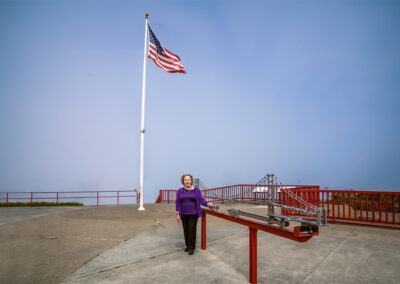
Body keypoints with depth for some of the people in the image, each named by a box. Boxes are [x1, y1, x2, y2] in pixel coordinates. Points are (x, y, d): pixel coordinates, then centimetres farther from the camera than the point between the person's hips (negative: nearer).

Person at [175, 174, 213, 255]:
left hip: (193, 213, -2)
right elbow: (178, 203, -1)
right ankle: (188, 245, 25)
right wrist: (177, 214, -5)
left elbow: (201, 200, -11)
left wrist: (208, 203, -30)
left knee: (192, 229, -5)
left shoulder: (196, 190, -6)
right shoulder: (180, 191, -2)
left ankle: (191, 248, 6)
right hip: (184, 213, 3)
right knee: (186, 229, 9)